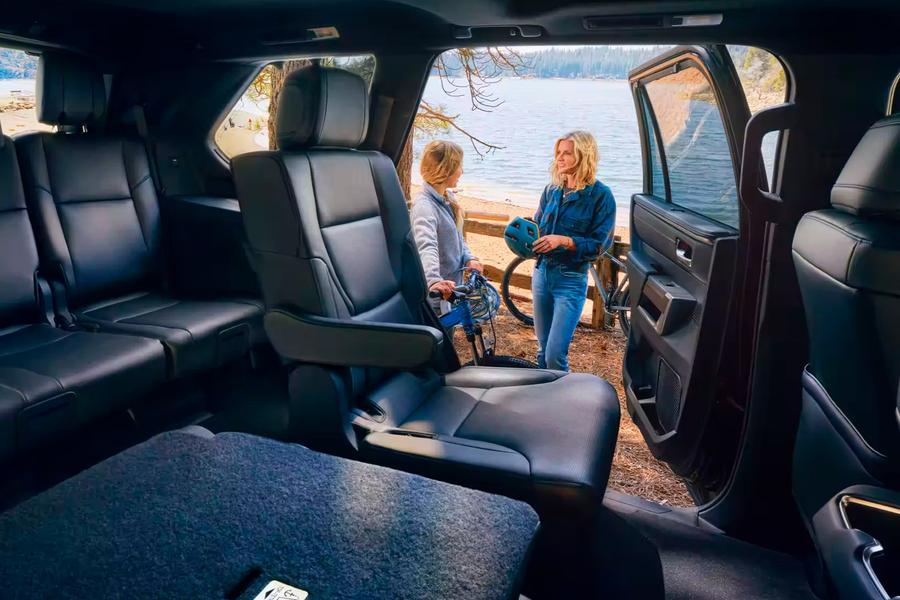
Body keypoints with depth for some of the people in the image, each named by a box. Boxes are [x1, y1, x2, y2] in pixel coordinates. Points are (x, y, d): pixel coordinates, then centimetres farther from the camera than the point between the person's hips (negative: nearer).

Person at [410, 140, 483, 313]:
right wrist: (434, 280, -55)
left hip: (451, 287, 9)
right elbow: (427, 247, -40)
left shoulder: (448, 198, 6)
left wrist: (469, 258, -7)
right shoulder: (424, 206, -24)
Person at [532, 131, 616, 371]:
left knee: (555, 355, -10)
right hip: (542, 272, 5)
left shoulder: (600, 196, -9)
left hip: (571, 279, -5)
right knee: (543, 349, 15)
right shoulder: (552, 190, 6)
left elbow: (599, 244, -11)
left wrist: (564, 241, -23)